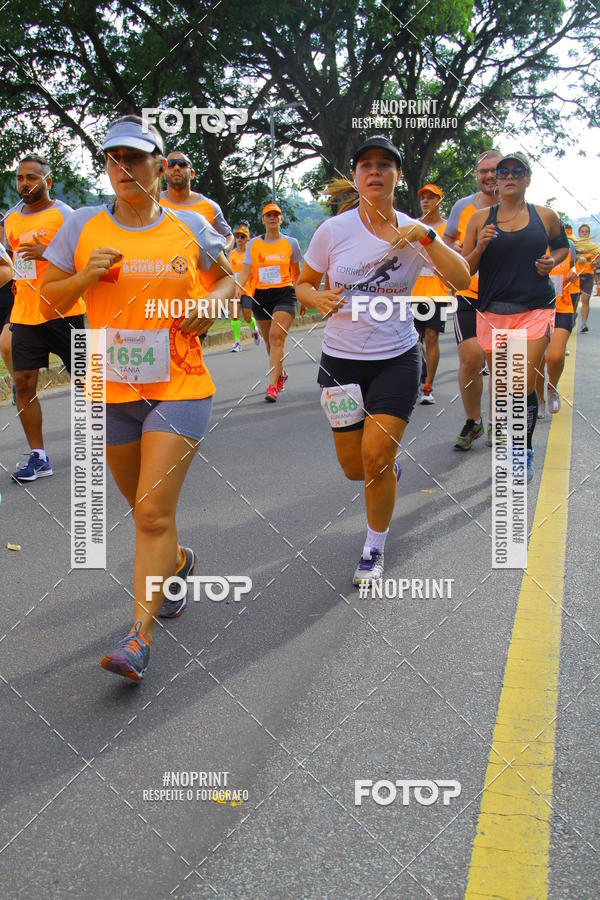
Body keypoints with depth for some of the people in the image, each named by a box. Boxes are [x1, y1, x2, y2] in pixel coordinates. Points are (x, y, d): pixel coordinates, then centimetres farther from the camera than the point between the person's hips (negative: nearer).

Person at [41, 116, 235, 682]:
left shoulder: (190, 226, 2)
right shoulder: (84, 226, 2)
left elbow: (228, 278, 17)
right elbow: (49, 300, 5)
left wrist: (213, 301, -5)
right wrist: (85, 276, -14)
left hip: (179, 388, -2)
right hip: (111, 391, 3)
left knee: (154, 514, -11)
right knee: (143, 506, 18)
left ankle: (139, 637, -6)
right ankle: (176, 562, 48)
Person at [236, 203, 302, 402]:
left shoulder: (291, 243, 6)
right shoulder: (253, 244, 8)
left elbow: (296, 273, 15)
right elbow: (246, 269, -1)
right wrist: (239, 286, -20)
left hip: (284, 295, -3)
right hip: (260, 296, 3)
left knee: (277, 337, -19)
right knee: (269, 340, 12)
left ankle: (272, 386, -23)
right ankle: (280, 374, 39)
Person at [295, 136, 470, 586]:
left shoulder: (414, 231, -2)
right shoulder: (334, 230, -3)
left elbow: (462, 279, -12)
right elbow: (304, 283, 8)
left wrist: (426, 237, -23)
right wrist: (319, 299, -14)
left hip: (398, 358, -1)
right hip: (342, 359, 1)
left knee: (376, 455, -12)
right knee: (355, 467, 4)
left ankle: (375, 550, 11)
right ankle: (391, 469, 44)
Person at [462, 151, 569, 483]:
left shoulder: (545, 216, 5)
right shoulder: (480, 219, 4)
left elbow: (562, 245, 23)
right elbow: (464, 270, 5)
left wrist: (552, 261, 2)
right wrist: (480, 247, -14)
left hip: (535, 311, -1)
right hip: (493, 313, 2)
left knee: (523, 387, -10)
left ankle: (525, 452, 8)